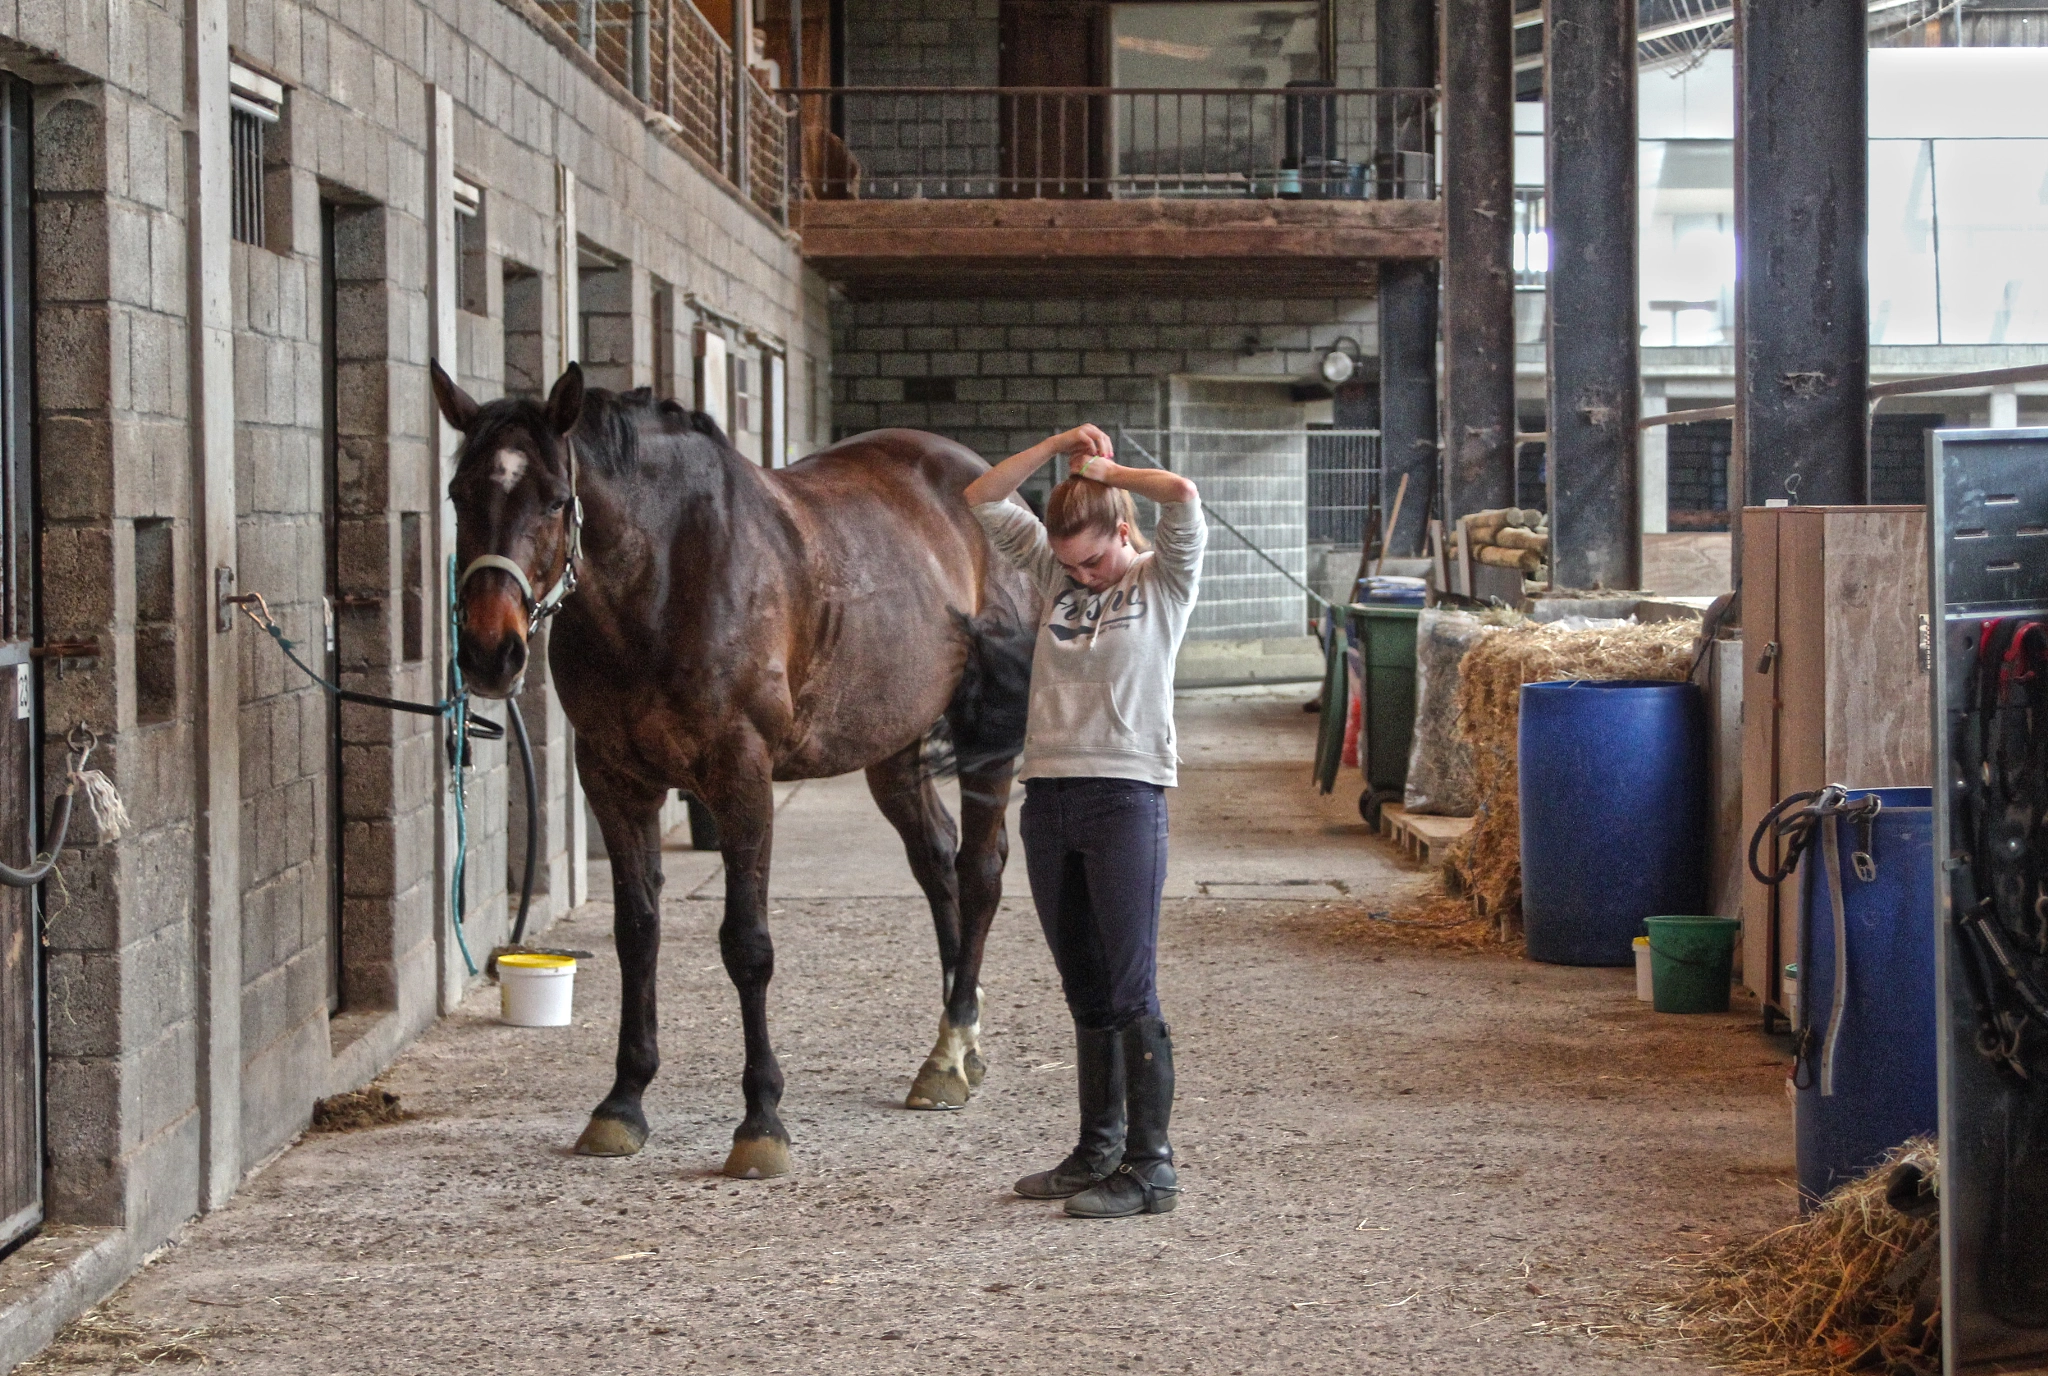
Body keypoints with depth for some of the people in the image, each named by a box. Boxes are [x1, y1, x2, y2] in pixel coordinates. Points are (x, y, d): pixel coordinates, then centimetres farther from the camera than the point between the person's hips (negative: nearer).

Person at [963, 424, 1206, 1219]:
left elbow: (1182, 495, -18)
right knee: (1084, 992, 12)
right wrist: (1058, 448, 3)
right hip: (1048, 796, 6)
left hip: (1125, 795, -6)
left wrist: (1103, 470, -4)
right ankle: (1098, 1150, 21)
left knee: (1132, 992, -7)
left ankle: (1149, 1166, -6)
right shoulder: (1056, 574, 14)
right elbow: (982, 500, 10)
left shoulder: (1164, 582, 0)